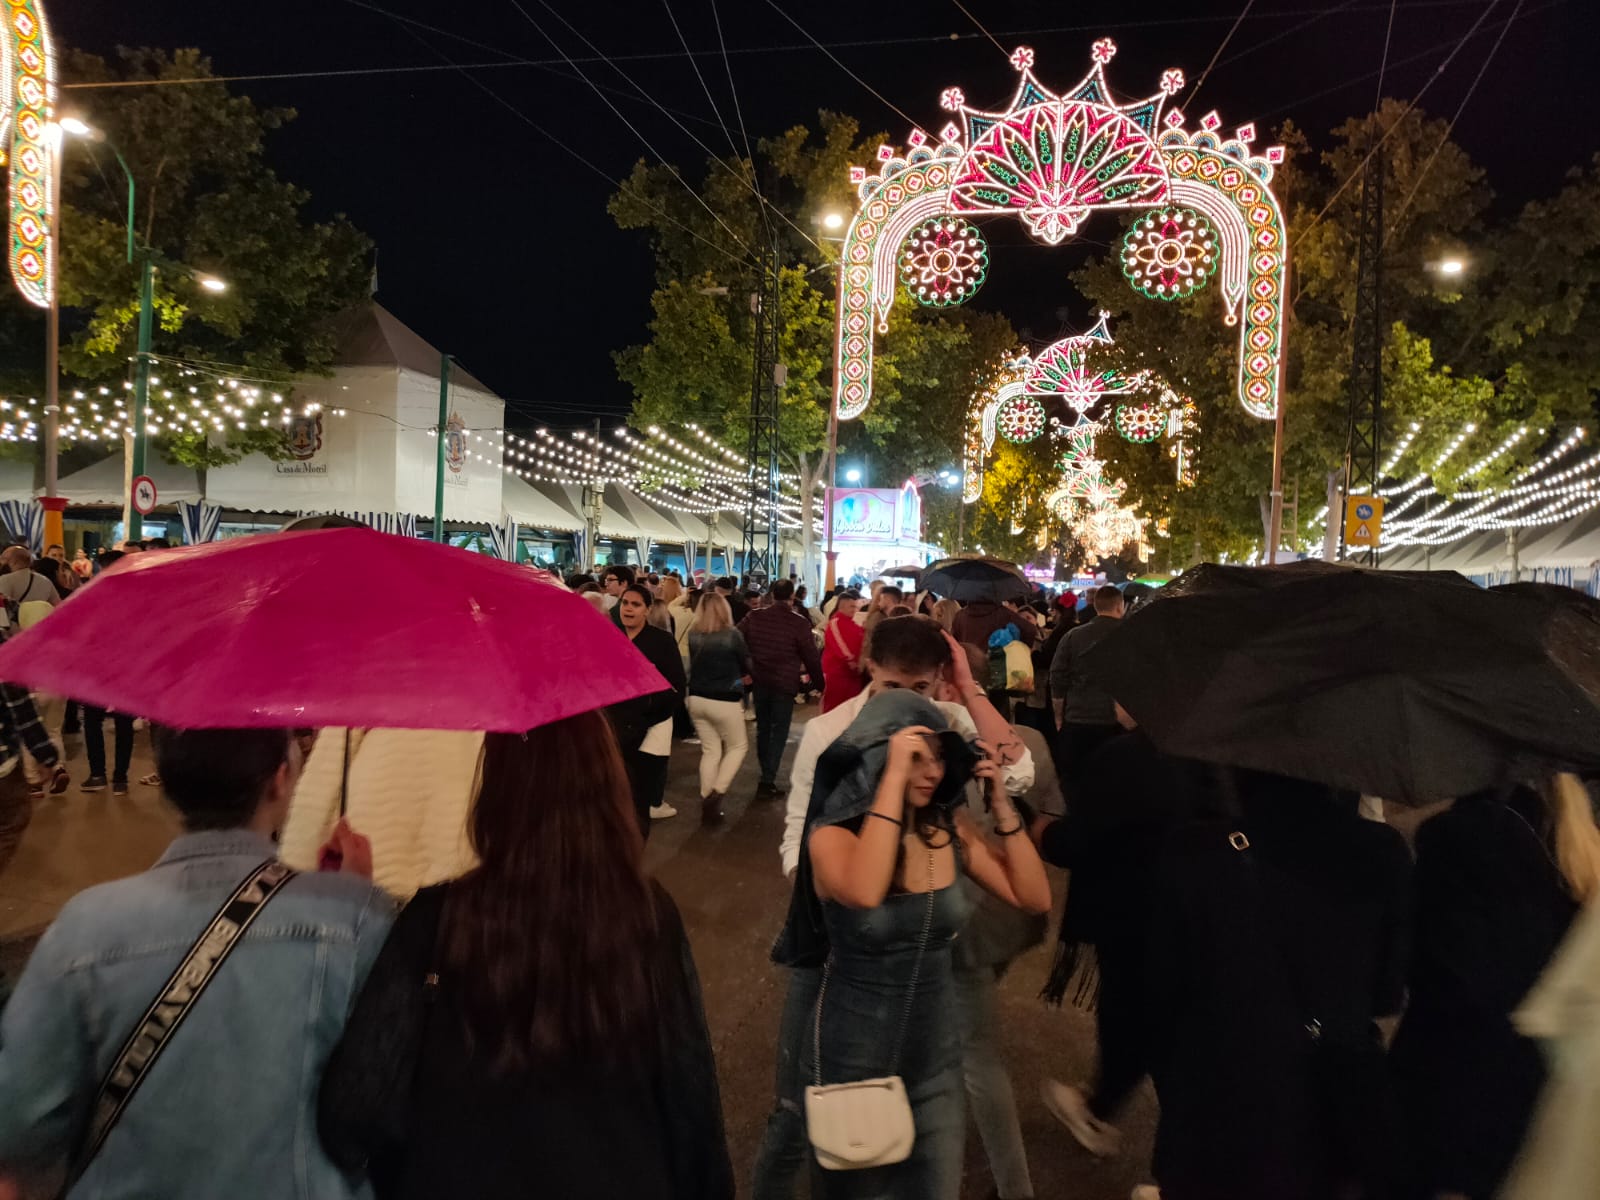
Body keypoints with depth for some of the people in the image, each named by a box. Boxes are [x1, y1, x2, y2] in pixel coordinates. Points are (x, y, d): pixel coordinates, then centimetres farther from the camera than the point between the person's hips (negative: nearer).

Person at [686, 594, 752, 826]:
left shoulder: (693, 635, -3)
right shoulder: (732, 634, -13)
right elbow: (747, 665, 0)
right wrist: (741, 676, 23)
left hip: (697, 699, 4)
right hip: (724, 701, -4)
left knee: (710, 751, 15)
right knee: (738, 746, 14)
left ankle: (706, 804, 14)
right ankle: (716, 794, 0)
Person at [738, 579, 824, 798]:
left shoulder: (754, 617, -1)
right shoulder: (799, 622, -12)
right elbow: (811, 657, -8)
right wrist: (818, 681, 6)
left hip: (760, 681, 4)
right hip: (784, 684, -4)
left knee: (763, 728, 19)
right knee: (779, 732, 4)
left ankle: (765, 773, 31)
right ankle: (768, 780, 0)